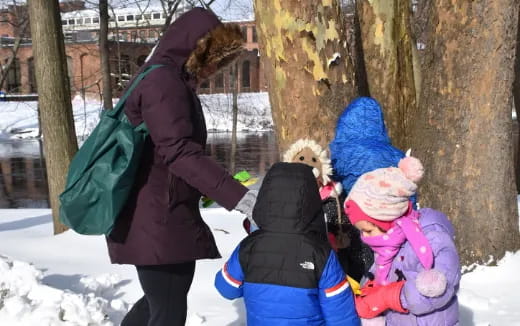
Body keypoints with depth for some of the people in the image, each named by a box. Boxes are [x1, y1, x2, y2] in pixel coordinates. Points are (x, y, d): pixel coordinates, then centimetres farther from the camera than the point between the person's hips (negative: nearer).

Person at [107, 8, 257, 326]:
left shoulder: (166, 79, 17)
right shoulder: (163, 82, -16)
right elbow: (179, 152, -28)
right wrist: (239, 196, -34)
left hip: (158, 219, 11)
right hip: (158, 224, -11)